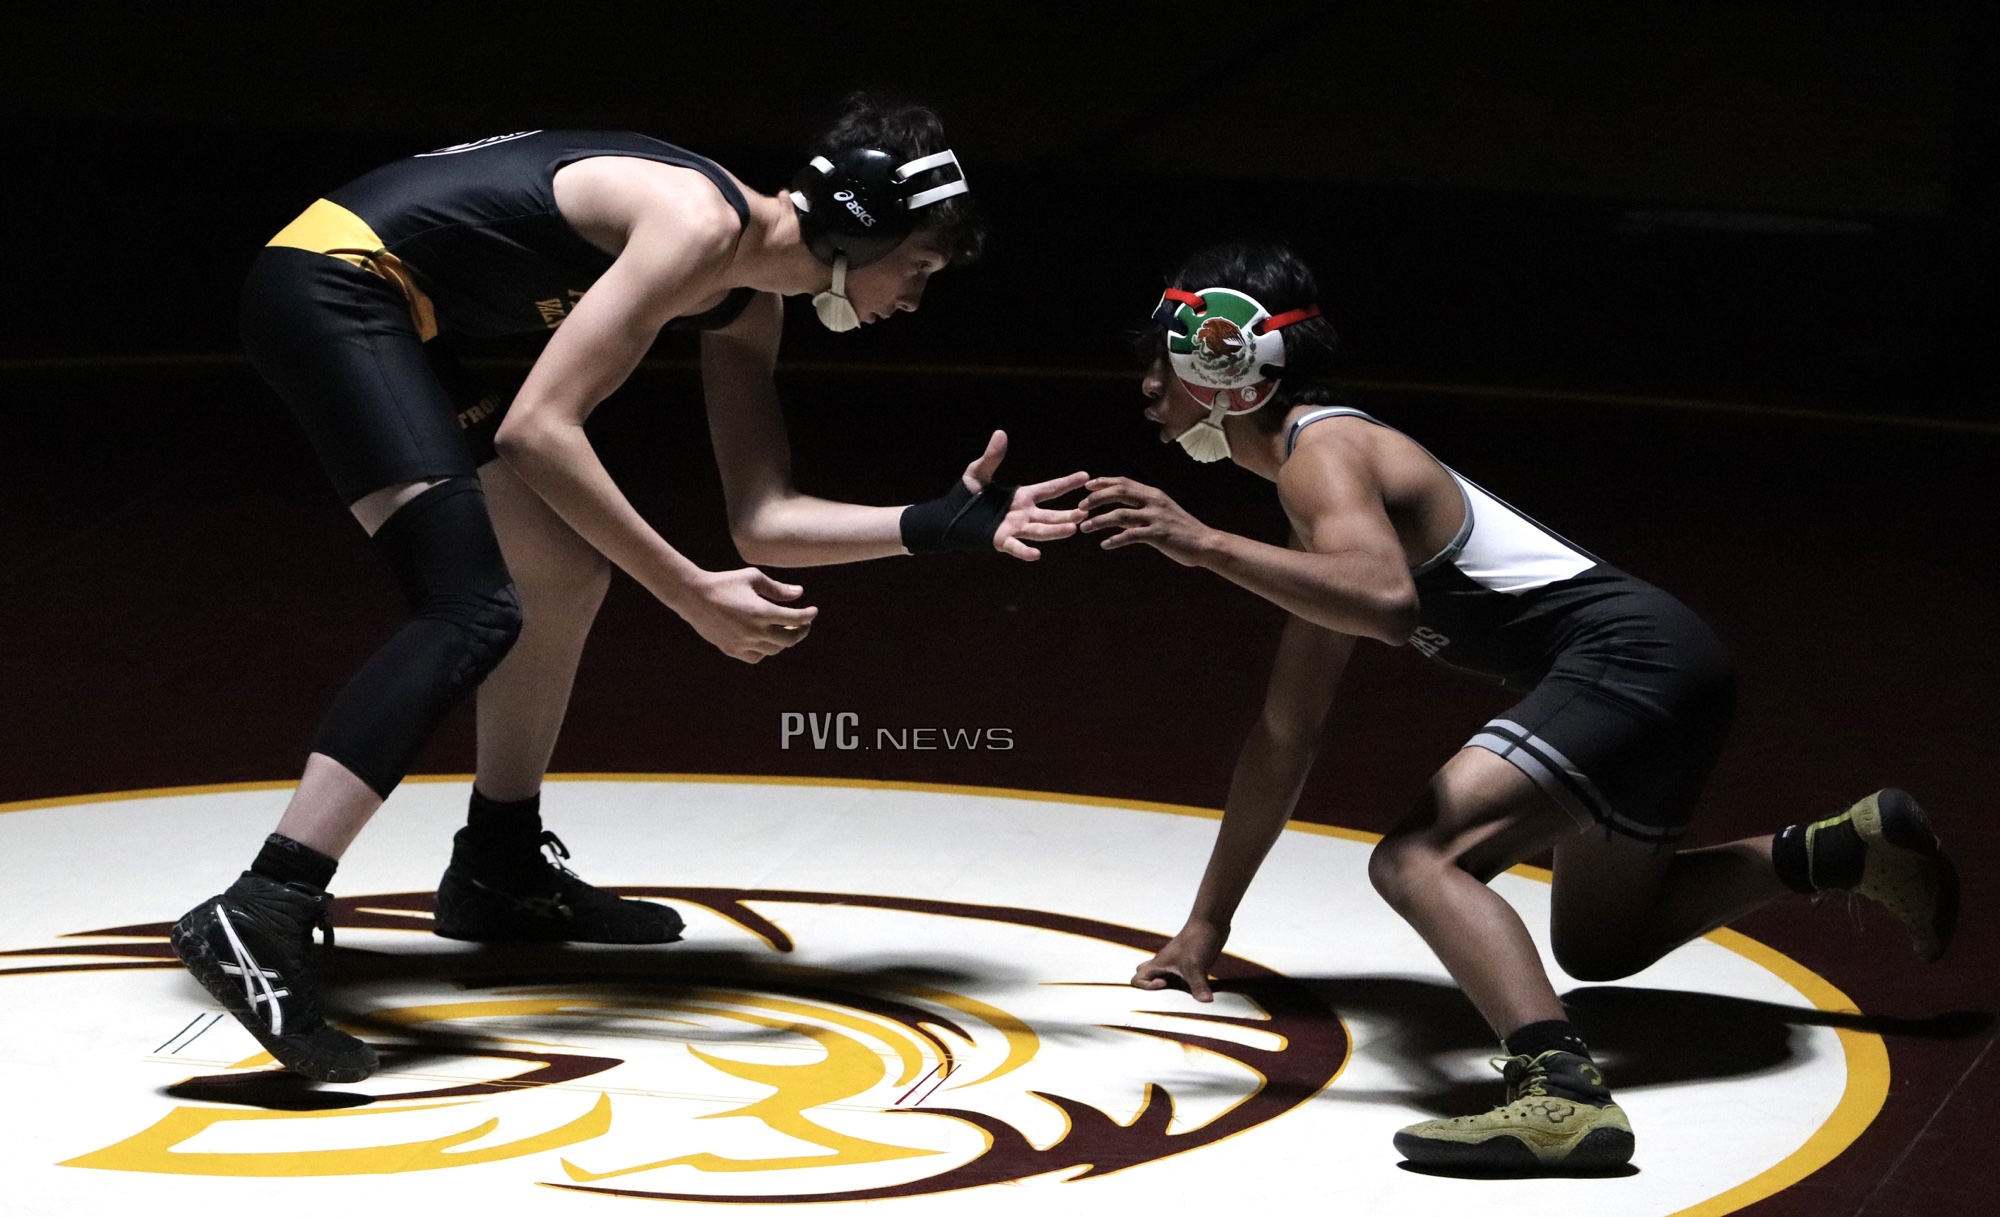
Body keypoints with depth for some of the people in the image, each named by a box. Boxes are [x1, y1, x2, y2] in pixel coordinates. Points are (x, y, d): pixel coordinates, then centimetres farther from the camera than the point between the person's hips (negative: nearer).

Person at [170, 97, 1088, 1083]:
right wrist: (692, 595, -20)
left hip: (380, 313, 11)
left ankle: (498, 871, 35)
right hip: (331, 286, -11)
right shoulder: (700, 224, -17)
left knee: (566, 572, 20)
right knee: (475, 612, -23)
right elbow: (536, 430, -23)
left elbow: (762, 519, 15)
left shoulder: (747, 304, 13)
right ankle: (260, 918, -33)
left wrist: (942, 525, 3)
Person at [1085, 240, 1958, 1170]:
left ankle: (1561, 1092, -45)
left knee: (1416, 861, -27)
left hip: (1625, 659, -11)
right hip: (1661, 669, 11)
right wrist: (1207, 924, 24)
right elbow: (1285, 736, 23)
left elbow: (1386, 601, -35)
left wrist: (1204, 546, -36)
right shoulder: (1320, 469, 19)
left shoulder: (1321, 450, -11)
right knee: (1596, 946, 30)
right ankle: (1852, 848, 34)